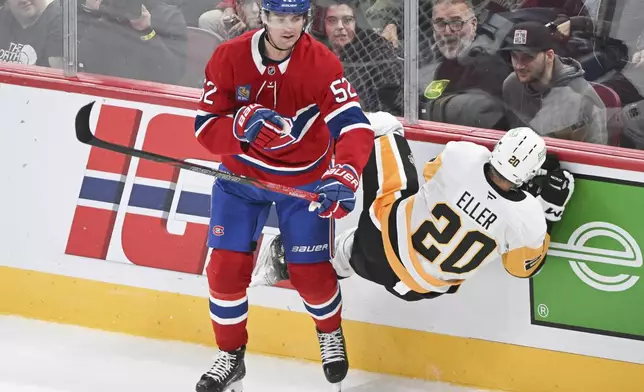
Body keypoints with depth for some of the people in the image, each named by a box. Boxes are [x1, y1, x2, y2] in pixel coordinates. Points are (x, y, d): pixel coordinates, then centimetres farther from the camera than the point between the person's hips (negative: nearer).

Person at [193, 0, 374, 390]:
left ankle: (330, 333, 34)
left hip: (304, 179, -1)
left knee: (310, 271, 1)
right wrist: (242, 124, -37)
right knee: (226, 266, -4)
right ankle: (230, 356, 18)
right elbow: (206, 127, -15)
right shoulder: (229, 58, -18)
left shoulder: (322, 64, -23)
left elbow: (355, 127, -32)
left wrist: (344, 176, -50)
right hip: (241, 175, 1)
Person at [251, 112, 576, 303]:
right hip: (422, 289, 2)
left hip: (379, 245, -2)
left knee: (384, 126, 13)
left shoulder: (463, 156, -25)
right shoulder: (528, 219, -28)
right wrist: (552, 207, -5)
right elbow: (523, 267, -4)